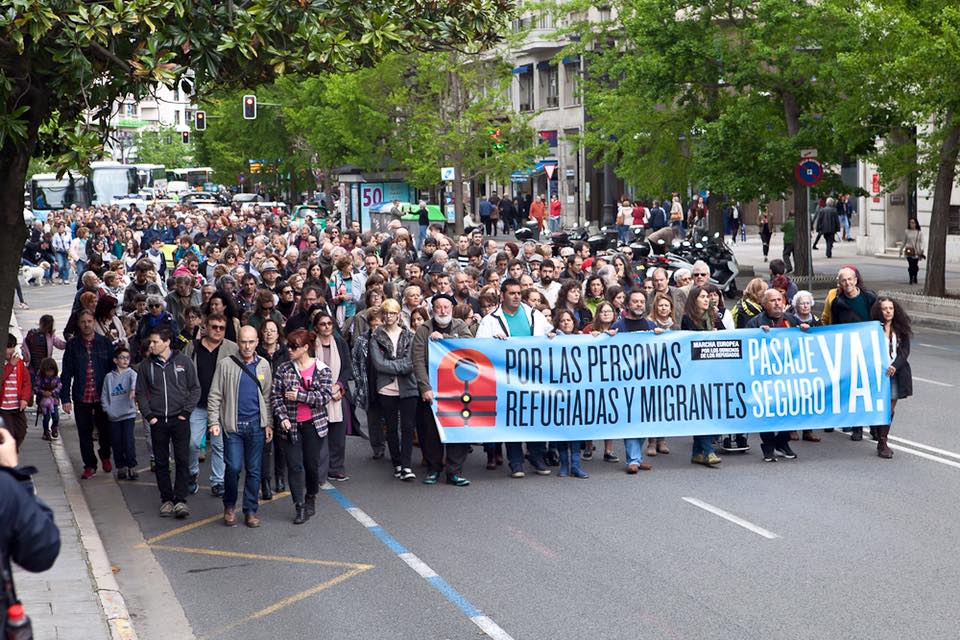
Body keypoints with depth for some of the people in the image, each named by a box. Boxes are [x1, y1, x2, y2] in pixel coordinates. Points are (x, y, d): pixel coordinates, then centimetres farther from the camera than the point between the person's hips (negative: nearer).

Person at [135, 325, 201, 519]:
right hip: (157, 421, 2)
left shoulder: (183, 362, 0)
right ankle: (166, 499, 13)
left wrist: (186, 412, -5)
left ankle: (180, 499, -5)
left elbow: (195, 388, 4)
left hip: (180, 420, -2)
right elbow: (141, 393, 11)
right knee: (161, 463, 5)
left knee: (182, 461, -6)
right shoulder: (146, 365, 4)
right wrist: (148, 415, -1)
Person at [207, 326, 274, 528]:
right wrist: (214, 422, -9)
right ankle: (229, 506, 13)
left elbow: (267, 397, 10)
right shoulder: (226, 364, -2)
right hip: (233, 426, -3)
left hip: (256, 426, 3)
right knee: (233, 467, -8)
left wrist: (269, 424, 5)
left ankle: (251, 510, 15)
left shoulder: (263, 365, 7)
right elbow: (214, 396, -1)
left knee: (254, 470, 6)